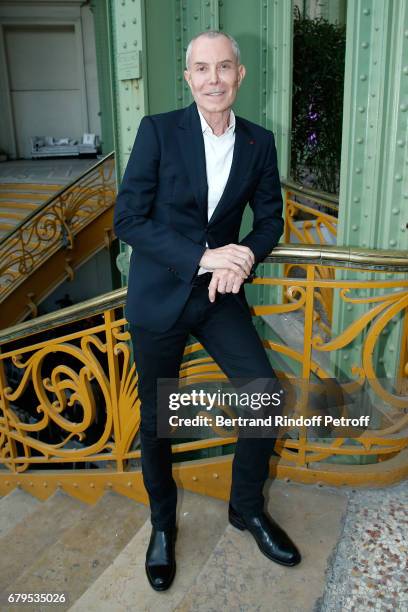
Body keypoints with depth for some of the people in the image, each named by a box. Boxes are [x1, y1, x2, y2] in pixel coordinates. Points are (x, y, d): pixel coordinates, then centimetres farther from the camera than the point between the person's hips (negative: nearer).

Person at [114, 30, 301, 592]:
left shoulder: (259, 142, 2)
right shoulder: (158, 131, -9)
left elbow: (270, 219, 8)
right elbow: (128, 219, -13)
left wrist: (242, 259, -14)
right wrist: (203, 256, -21)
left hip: (221, 293, 3)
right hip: (160, 294, -2)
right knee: (156, 418, 8)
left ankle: (247, 506, 24)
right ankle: (162, 523, 34)